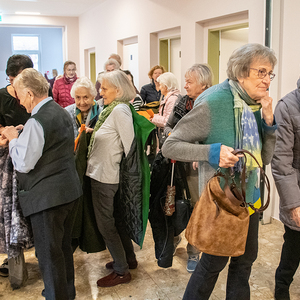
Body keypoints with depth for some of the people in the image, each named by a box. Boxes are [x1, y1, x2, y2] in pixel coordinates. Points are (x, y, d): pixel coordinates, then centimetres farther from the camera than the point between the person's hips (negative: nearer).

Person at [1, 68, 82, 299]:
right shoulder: (61, 113, 10)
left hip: (46, 197, -10)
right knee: (64, 246, 23)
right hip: (67, 190, 10)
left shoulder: (37, 121, -20)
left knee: (49, 254, 5)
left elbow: (22, 163, -20)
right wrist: (21, 134, 13)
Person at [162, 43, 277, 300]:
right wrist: (212, 151, -30)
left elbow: (265, 157, 5)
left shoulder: (256, 105, 2)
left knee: (245, 259, 20)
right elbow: (170, 146, -18)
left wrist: (268, 120, -9)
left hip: (249, 195, 7)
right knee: (214, 262, 10)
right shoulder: (214, 103, -20)